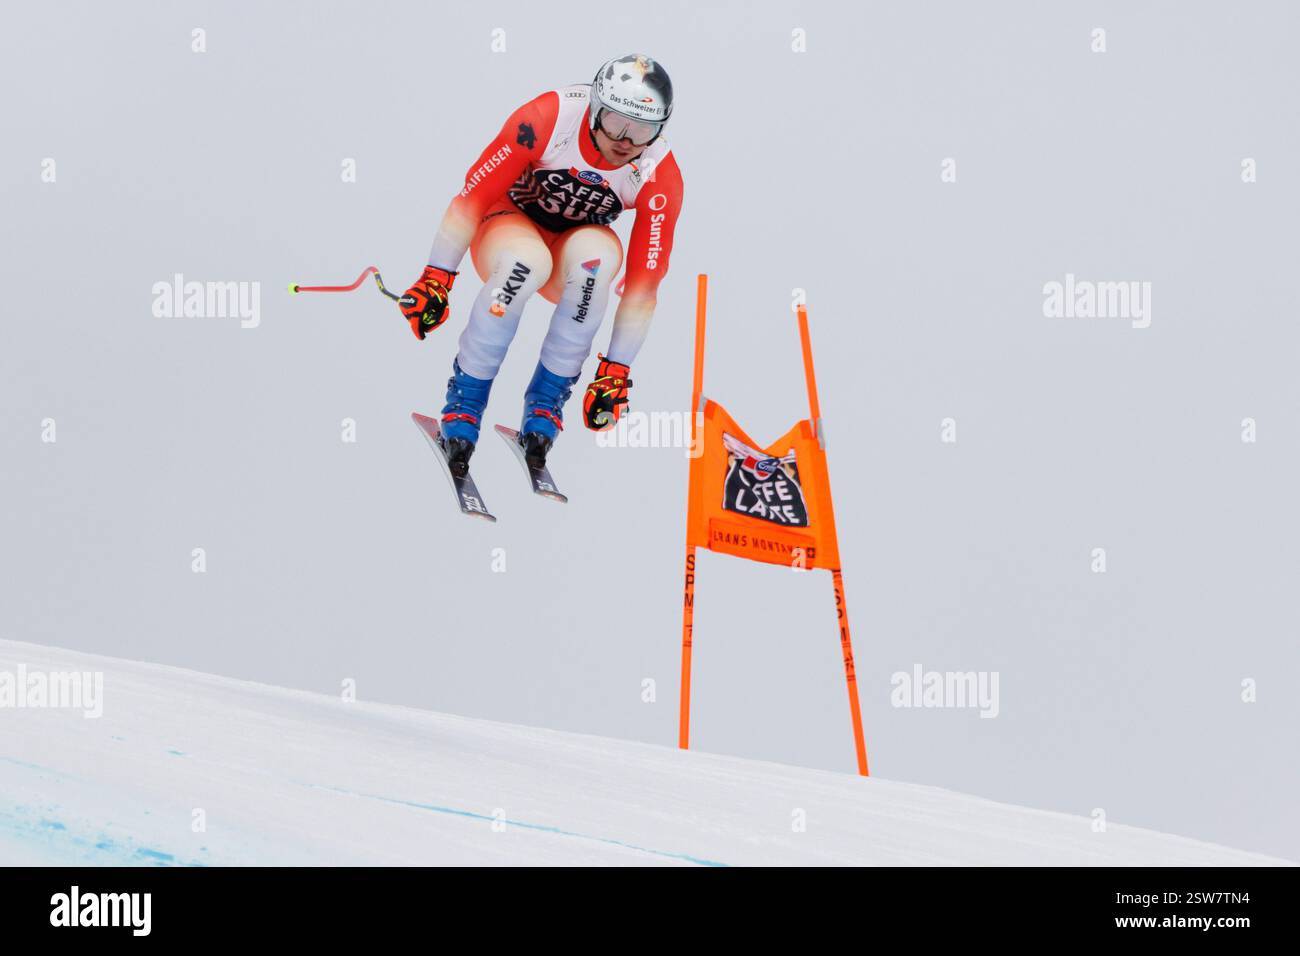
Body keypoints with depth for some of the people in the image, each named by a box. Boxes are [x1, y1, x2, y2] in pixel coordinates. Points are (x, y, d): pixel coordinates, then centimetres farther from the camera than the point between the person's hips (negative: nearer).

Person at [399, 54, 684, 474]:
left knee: (598, 251, -35)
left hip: (576, 251, 2)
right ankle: (464, 400, -23)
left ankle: (546, 400, -22)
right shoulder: (547, 118, -28)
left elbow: (643, 283, -16)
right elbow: (472, 195, -20)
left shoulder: (660, 178, -21)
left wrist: (616, 370, -16)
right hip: (508, 222, -2)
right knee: (528, 260, -38)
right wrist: (436, 278, -21)